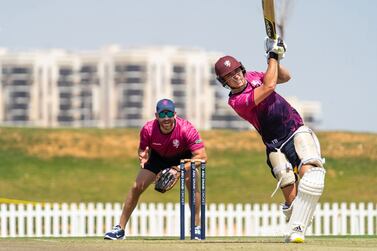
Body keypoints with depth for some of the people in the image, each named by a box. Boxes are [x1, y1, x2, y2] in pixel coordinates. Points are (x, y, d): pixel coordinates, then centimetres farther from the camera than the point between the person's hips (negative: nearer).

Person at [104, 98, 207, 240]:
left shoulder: (186, 129, -37)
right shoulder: (148, 129, -30)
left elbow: (202, 156, -38)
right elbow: (143, 149, -10)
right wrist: (143, 158, -35)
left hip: (183, 157, -2)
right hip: (158, 156, 2)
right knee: (136, 187, -7)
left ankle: (196, 227, -10)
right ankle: (120, 229, 4)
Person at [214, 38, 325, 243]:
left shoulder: (252, 77, 9)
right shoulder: (236, 102, -14)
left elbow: (285, 77, 21)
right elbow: (269, 86, -21)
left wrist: (276, 59, 1)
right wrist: (273, 56, -10)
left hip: (297, 131, 3)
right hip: (276, 145, -3)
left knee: (310, 171, -24)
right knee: (291, 196, -18)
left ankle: (296, 229, -28)